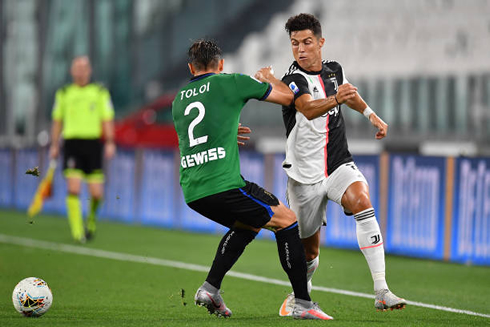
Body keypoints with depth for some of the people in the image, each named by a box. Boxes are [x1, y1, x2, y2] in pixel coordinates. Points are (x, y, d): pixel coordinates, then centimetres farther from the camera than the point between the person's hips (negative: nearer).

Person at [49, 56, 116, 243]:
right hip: (72, 143, 0)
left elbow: (108, 120, 4)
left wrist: (110, 143, -7)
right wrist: (54, 145, 12)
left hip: (93, 143, 0)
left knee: (96, 193, -3)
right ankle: (77, 232, -10)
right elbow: (57, 121, 17)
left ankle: (92, 219, 29)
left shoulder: (100, 92, 7)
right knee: (73, 188, -14)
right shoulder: (63, 94, 11)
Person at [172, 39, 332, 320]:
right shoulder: (231, 83, 2)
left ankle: (210, 288, 18)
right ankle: (303, 303, 4)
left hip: (191, 192, 7)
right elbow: (287, 97, 11)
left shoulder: (178, 100, 19)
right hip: (224, 184, -7)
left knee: (247, 225, 30)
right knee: (287, 220, 8)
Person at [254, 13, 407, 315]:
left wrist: (371, 115, 22)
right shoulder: (293, 80, -14)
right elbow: (309, 109, -37)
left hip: (340, 165, 3)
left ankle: (382, 292, -31)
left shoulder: (334, 70, 5)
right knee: (309, 249, 5)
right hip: (305, 174, -3)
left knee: (363, 203, -28)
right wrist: (335, 99, -54)